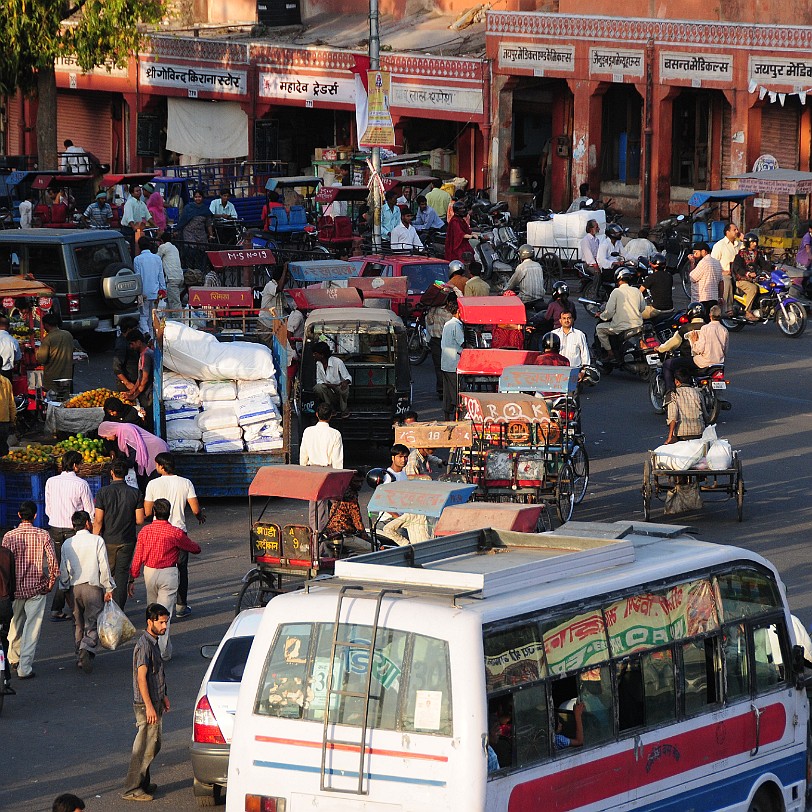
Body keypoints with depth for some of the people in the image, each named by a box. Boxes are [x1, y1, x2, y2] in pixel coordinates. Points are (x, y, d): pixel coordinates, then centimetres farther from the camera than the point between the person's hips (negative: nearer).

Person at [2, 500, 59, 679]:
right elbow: (53, 562, -12)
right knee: (32, 628, 2)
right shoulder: (43, 535, -9)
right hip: (37, 588, -2)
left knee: (15, 623, 23)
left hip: (15, 587, 2)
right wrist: (51, 582, 4)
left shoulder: (9, 536, -6)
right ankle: (24, 668, -2)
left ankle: (13, 657, 40)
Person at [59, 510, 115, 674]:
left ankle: (80, 658, 16)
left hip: (74, 588, 3)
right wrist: (108, 589, -2)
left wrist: (65, 586, 21)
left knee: (78, 624, 15)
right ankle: (87, 649, -27)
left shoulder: (67, 544, 4)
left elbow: (63, 570, 7)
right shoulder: (97, 540, -7)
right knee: (92, 623, -2)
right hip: (93, 586, -3)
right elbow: (104, 567, -9)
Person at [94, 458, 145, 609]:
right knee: (122, 574, 6)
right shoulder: (135, 493, -4)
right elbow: (140, 520, -4)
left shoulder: (103, 492, -8)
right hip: (127, 540, 1)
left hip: (108, 540, -1)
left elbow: (98, 521, -9)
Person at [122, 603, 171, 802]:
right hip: (146, 704, -10)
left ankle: (143, 783, 26)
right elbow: (141, 677, -22)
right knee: (145, 748, -6)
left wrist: (163, 696, 27)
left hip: (155, 702, 10)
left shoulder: (154, 641, 11)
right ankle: (132, 789, -2)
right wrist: (149, 706, -24)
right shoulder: (144, 645, -20)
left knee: (153, 745, 16)